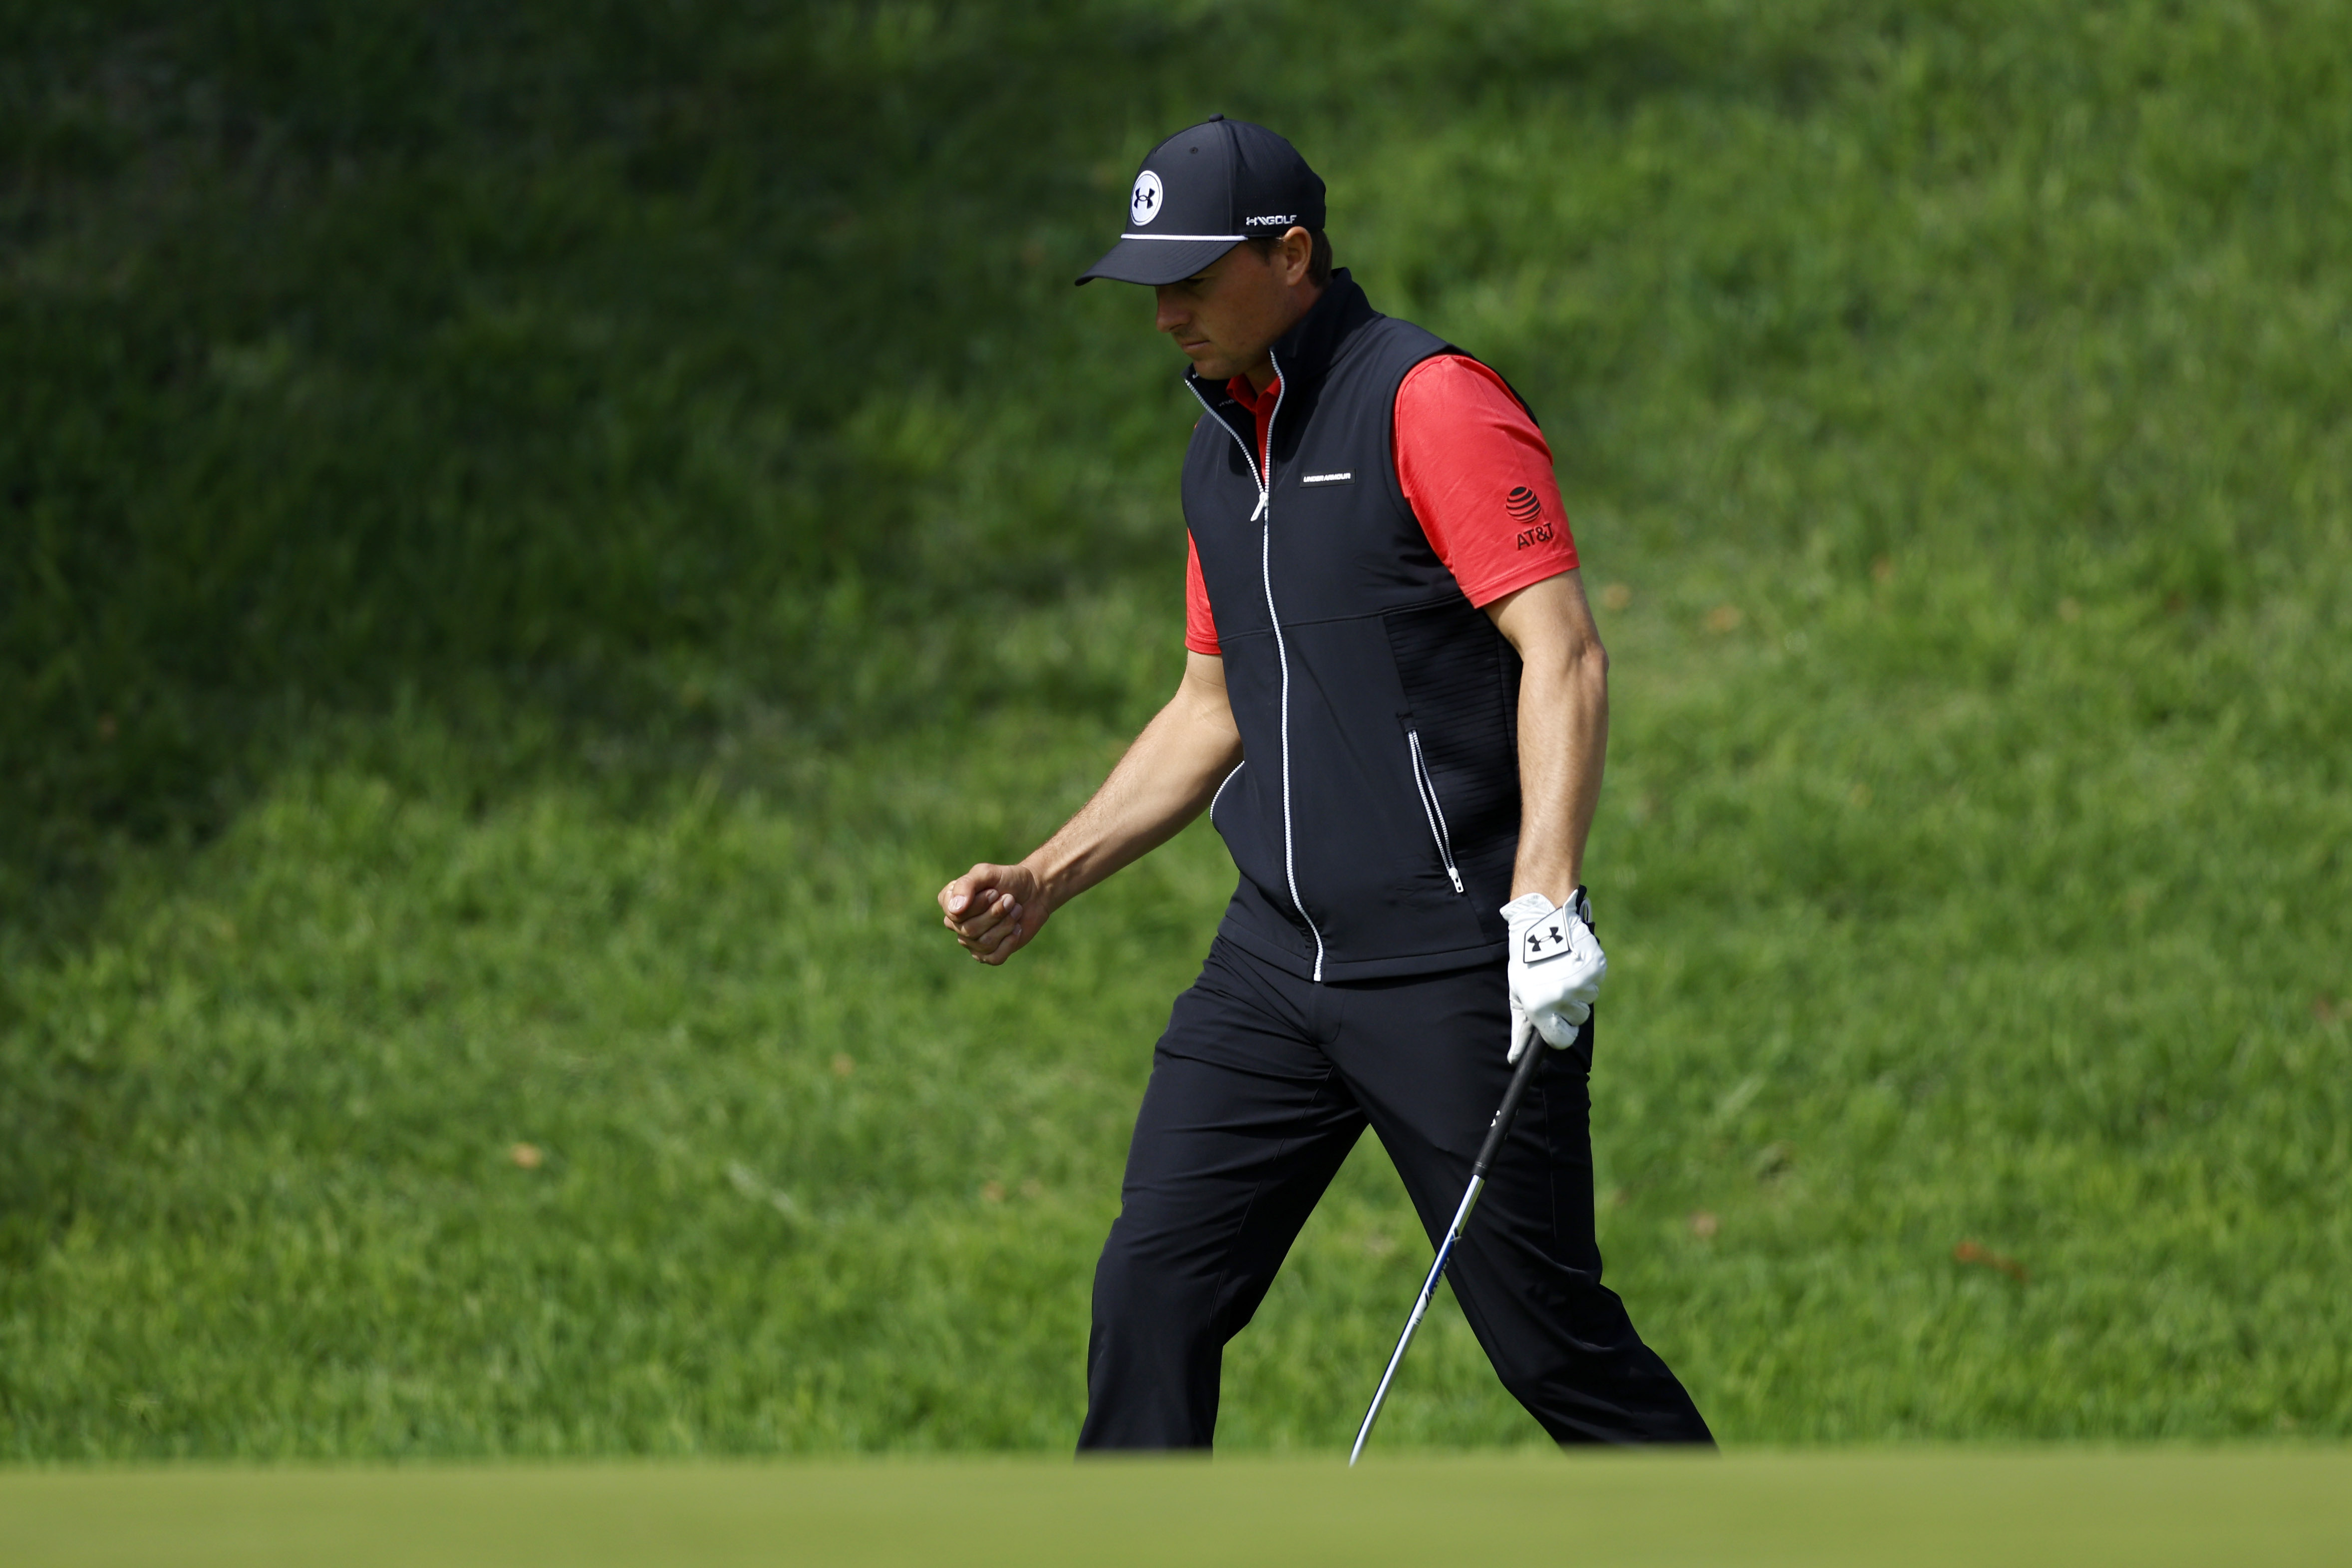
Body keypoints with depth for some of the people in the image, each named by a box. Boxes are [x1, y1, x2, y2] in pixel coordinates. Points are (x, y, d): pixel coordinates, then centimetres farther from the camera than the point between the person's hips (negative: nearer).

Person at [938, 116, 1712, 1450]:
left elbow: (1566, 657, -18)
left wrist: (1545, 901, -29)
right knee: (1154, 1288, -2)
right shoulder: (1225, 448, 16)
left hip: (1456, 972, -8)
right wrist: (1047, 880, 17)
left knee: (1550, 1339, -4)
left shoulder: (1431, 405, -10)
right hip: (1276, 963, 8)